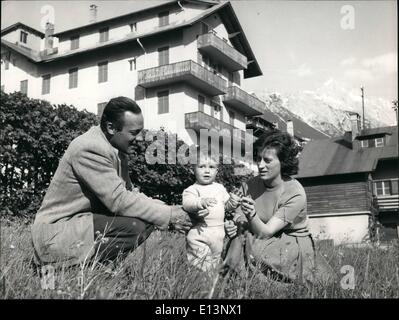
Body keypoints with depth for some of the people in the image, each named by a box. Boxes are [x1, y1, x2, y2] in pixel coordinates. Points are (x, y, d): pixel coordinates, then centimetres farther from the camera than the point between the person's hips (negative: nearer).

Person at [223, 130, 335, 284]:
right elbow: (240, 222, -6)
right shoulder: (249, 186, -5)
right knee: (238, 235, -25)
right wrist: (232, 226, -30)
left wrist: (251, 214, -42)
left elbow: (266, 232, -23)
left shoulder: (295, 194, -19)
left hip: (294, 245, -4)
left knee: (257, 250, -31)